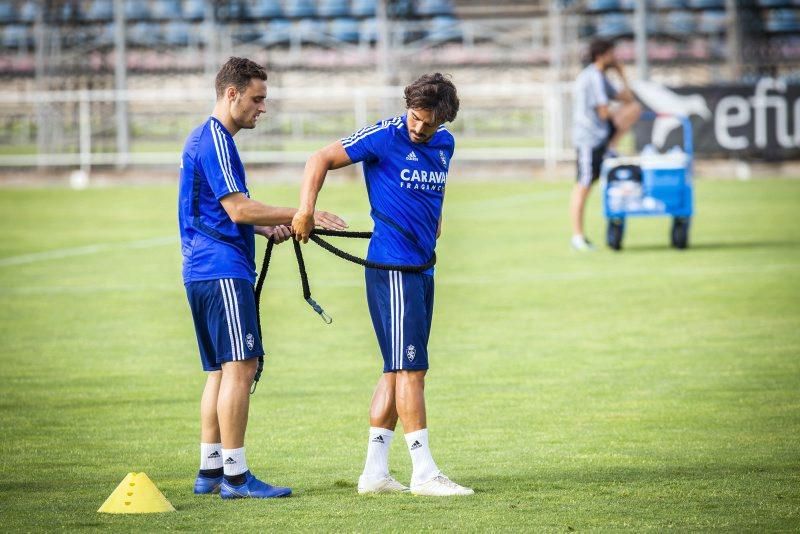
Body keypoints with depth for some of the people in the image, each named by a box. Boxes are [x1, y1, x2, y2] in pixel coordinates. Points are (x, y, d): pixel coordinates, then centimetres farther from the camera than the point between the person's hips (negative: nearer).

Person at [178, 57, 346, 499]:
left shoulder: (205, 139, 20)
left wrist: (267, 228, 14)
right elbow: (237, 209, -20)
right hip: (223, 270, -11)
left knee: (222, 371, 12)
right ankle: (235, 475, -12)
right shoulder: (214, 141, -13)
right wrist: (302, 215, -18)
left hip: (203, 273, 11)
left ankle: (210, 471, 14)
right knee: (239, 367, -11)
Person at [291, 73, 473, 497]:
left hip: (422, 267, 8)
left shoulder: (444, 144, 10)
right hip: (392, 267, -8)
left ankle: (374, 472, 14)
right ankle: (424, 473, -6)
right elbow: (322, 159, -7)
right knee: (410, 368, -8)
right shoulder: (384, 136, -10)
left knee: (400, 370, 9)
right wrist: (305, 209, -17)